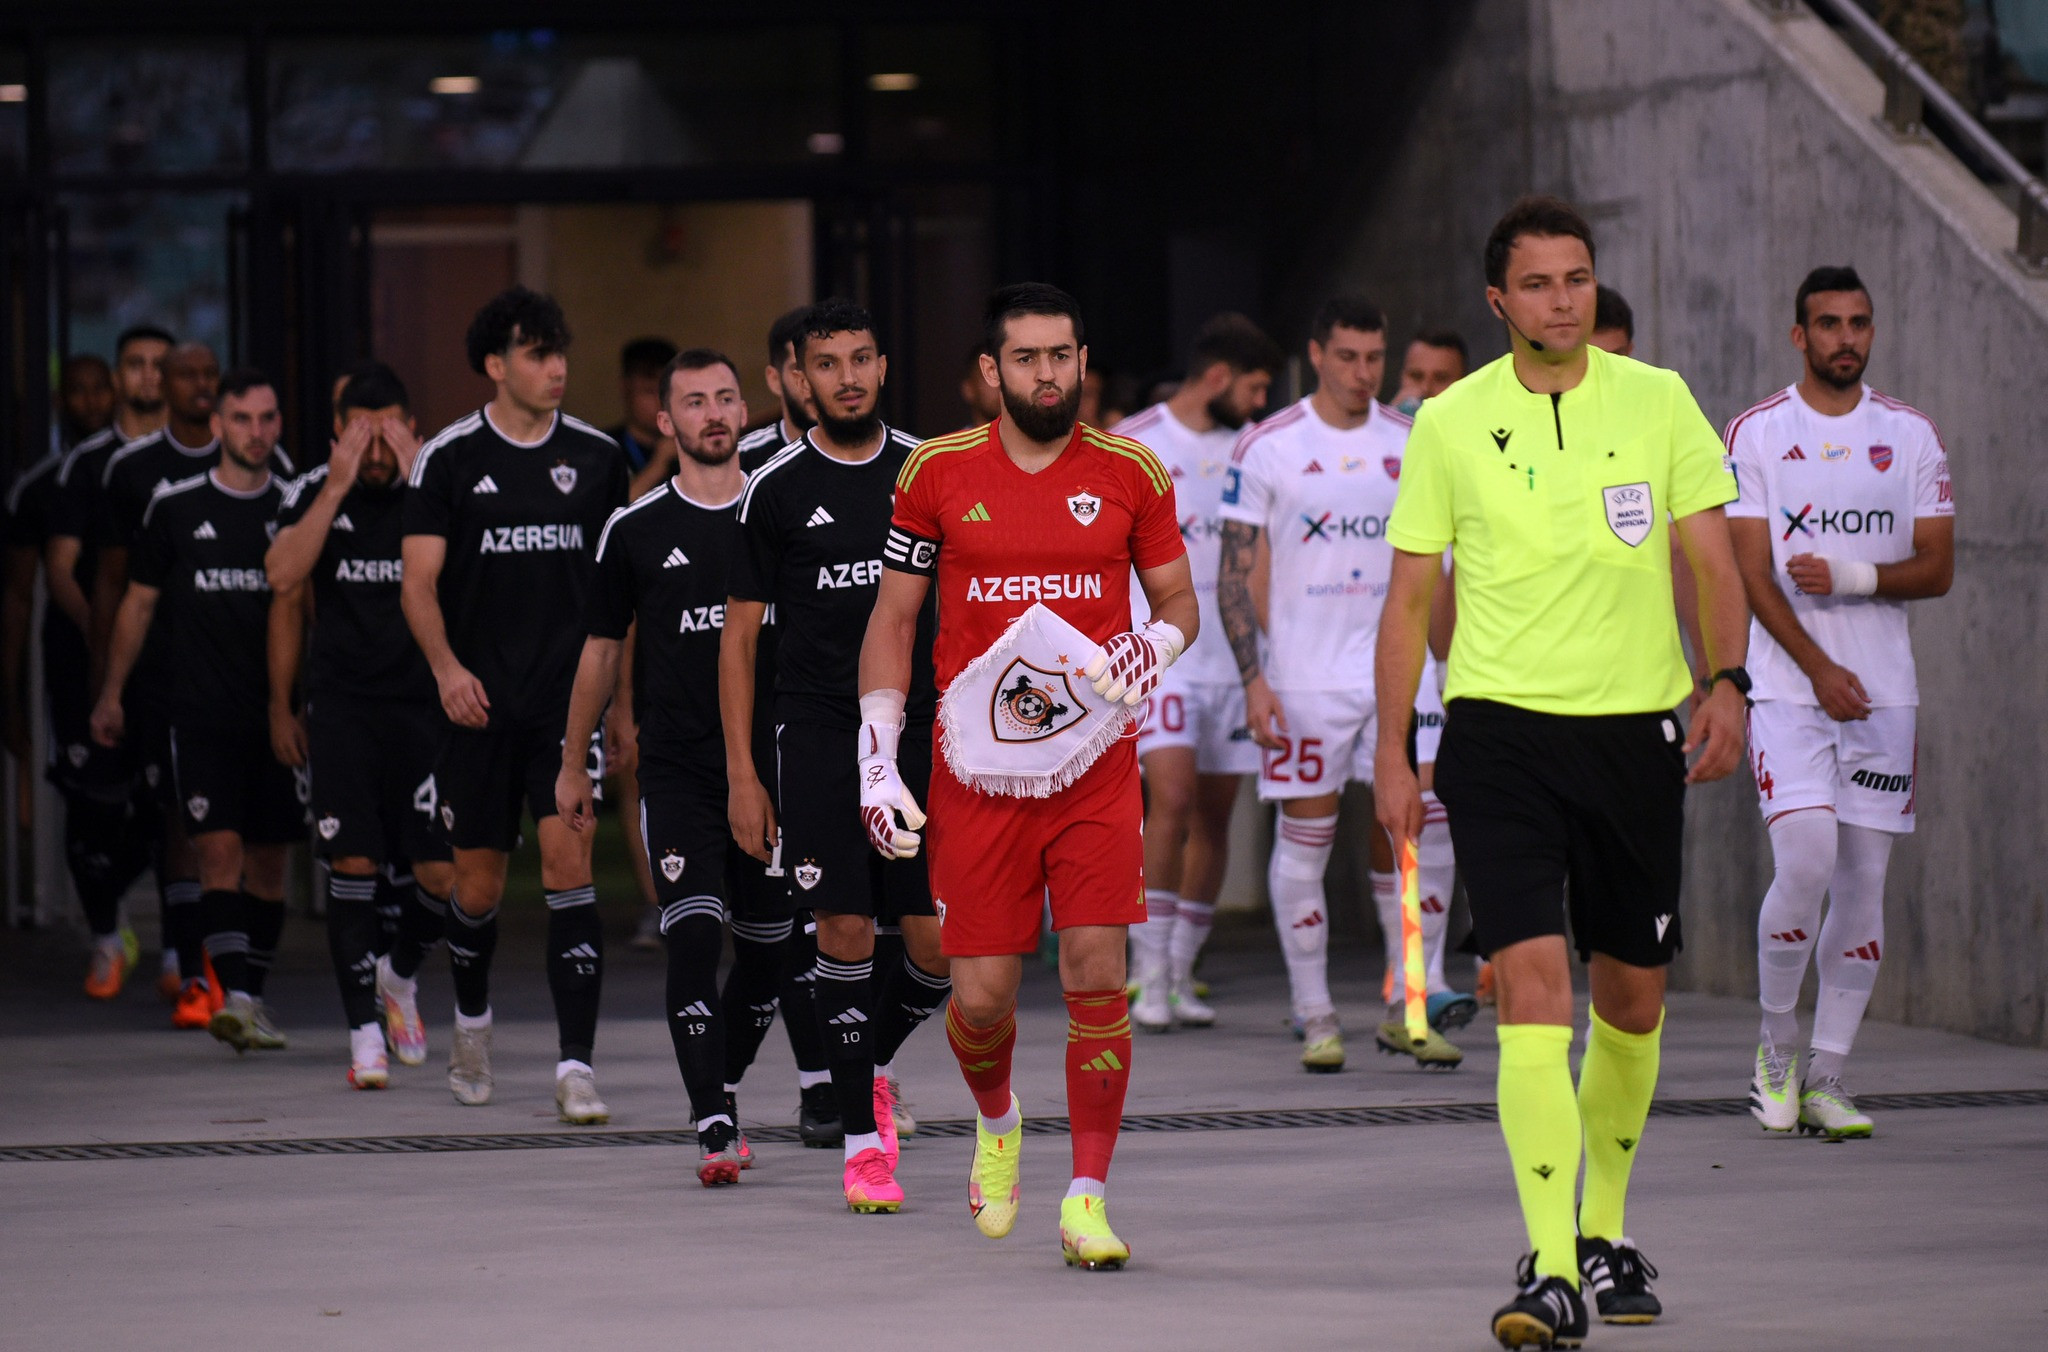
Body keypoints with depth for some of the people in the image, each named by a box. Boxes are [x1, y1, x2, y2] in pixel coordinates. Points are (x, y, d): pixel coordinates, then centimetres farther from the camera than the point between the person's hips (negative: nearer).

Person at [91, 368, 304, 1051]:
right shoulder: (175, 506, 3)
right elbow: (138, 603, 11)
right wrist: (112, 693, 9)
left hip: (278, 711, 2)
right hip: (200, 711, -2)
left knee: (268, 858, 6)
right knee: (220, 847, -14)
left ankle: (253, 996, 18)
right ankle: (234, 999, -22)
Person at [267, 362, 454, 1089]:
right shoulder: (312, 493, 4)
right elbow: (285, 582, -8)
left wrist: (417, 485, -19)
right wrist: (338, 486, -8)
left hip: (426, 701, 0)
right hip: (342, 702, 0)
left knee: (443, 874, -4)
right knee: (353, 863, -8)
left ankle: (400, 975, 27)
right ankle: (365, 1032, 0)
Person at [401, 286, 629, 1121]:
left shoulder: (596, 456, 5)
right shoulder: (449, 458, -1)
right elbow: (419, 584, -2)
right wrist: (446, 667, -18)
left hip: (571, 697, 0)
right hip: (480, 700, 0)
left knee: (568, 856, -13)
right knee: (479, 884, 8)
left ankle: (575, 1065, -15)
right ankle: (471, 1018, 38)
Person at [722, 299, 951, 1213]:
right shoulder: (778, 488, 1)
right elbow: (739, 636, 4)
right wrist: (741, 774, -1)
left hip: (923, 734, 2)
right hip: (821, 735, -2)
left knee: (937, 944, -3)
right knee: (846, 929, -7)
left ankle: (872, 1063, 26)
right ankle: (862, 1137, 3)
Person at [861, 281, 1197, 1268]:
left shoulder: (1132, 473, 3)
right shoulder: (938, 474, 3)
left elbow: (1178, 600, 12)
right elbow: (893, 619, 9)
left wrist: (1151, 648, -11)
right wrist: (878, 754, 2)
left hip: (1096, 770, 0)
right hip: (975, 770, 0)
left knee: (1096, 974, -9)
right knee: (981, 996, 0)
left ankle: (1086, 1199, 0)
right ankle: (996, 1123, 34)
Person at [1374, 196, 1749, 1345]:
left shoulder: (1657, 402, 4)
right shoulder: (1450, 423, 2)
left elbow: (1714, 562, 6)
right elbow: (1410, 597, 7)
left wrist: (1726, 683, -10)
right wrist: (1393, 750, 2)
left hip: (1637, 732, 2)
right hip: (1501, 732, -2)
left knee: (1632, 1000, 10)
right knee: (1532, 981, -16)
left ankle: (1607, 1233, 32)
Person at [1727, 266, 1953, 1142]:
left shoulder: (1911, 436, 8)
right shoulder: (1756, 434, 1)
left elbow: (1937, 569, 5)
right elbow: (1751, 572, -4)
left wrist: (1847, 577, -12)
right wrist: (1820, 669, -13)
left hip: (1884, 690, 3)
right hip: (1788, 682, -3)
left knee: (1864, 880, 1)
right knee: (1805, 860, -17)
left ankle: (1825, 1077, 8)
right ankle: (1775, 1050, 3)